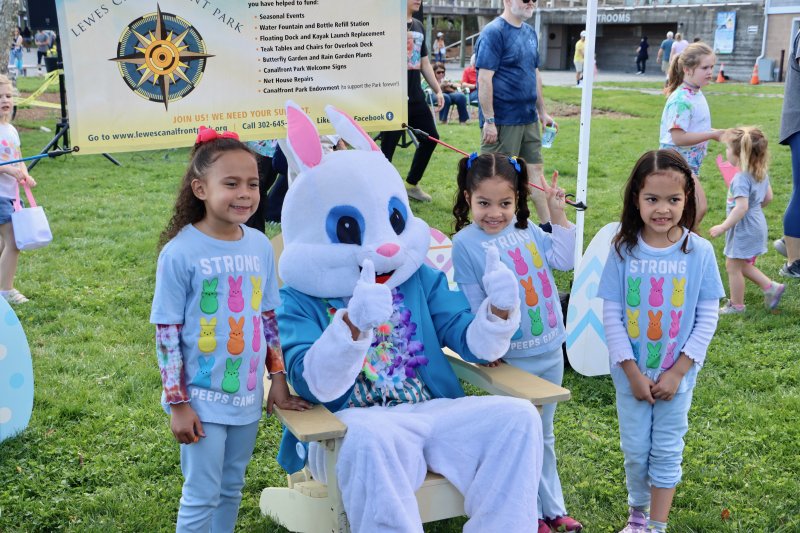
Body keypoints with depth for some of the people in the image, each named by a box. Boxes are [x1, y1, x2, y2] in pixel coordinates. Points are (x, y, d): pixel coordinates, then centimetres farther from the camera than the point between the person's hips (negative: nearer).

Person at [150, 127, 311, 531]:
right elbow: (166, 333, -12)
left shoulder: (260, 246, -1)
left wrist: (278, 381, 8)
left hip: (248, 394, 5)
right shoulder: (180, 253, -16)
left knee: (232, 490, 19)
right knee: (202, 496, 6)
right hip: (202, 399, -5)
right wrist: (177, 403, -12)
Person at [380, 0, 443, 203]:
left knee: (431, 137, 14)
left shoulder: (419, 26, 14)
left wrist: (437, 90, 16)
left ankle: (412, 184, 28)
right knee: (388, 146, -2)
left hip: (416, 97, 8)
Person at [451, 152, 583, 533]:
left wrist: (558, 216, 0)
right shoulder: (466, 243, -13)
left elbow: (563, 260, 4)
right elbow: (472, 304, -11)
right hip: (513, 359, -5)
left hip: (551, 350, 5)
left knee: (544, 436, 20)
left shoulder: (525, 228, 2)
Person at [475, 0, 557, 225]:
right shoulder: (493, 33, -13)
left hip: (529, 119, 8)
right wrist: (489, 120, -21)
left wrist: (542, 111, 16)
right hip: (502, 121, -8)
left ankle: (548, 224, 22)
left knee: (536, 169, 13)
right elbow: (484, 79, -18)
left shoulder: (530, 33, 11)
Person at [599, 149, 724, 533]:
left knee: (667, 450, 10)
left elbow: (708, 317, -7)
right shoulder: (624, 249, -11)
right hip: (631, 373, 1)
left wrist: (677, 371, -11)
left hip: (677, 375, 0)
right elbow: (611, 313, -9)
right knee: (635, 449, 13)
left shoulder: (699, 251, -10)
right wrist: (632, 371, -11)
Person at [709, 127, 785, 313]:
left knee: (733, 266, 6)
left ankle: (736, 305, 16)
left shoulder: (741, 178, -25)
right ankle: (771, 287, 20)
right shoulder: (761, 172, 2)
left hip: (743, 229, -9)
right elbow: (768, 197, 12)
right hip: (757, 224, 9)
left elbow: (741, 208, -31)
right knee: (744, 266, 23)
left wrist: (723, 227, -27)